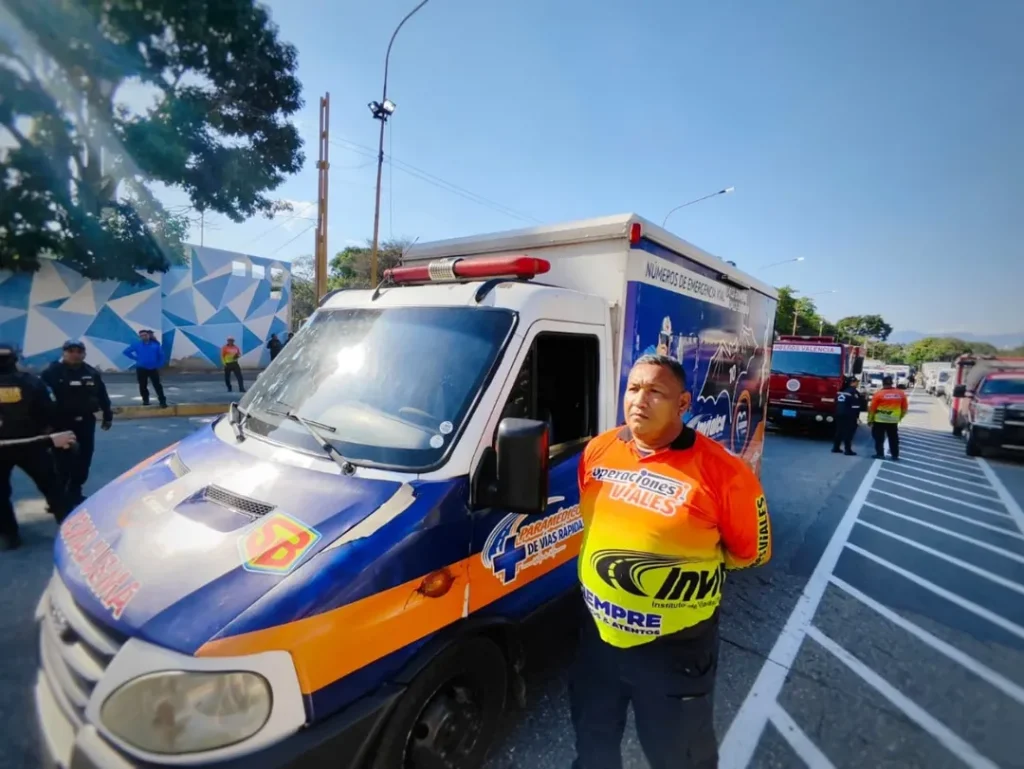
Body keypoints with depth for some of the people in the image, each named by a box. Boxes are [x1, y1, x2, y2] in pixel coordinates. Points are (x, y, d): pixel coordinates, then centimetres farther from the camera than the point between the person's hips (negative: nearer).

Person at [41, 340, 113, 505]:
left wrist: (107, 416, 13)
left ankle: (74, 493, 24)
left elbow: (102, 396, 13)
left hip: (86, 422, 4)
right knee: (63, 460, -3)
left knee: (83, 458, 9)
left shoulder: (91, 373, 8)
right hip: (62, 423, -4)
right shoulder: (53, 372, -6)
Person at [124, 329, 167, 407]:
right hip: (141, 369, 1)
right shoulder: (136, 344, -1)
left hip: (153, 369, -1)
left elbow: (161, 355, 9)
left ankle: (162, 401, -3)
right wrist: (136, 358, -3)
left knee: (157, 385, -3)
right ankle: (145, 400, 18)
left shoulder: (155, 344, 1)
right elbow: (126, 352, 4)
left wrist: (159, 365, 2)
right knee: (142, 386, 6)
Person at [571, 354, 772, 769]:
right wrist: (609, 553, 3)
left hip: (674, 649, -4)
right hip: (598, 636, 5)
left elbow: (752, 551, -7)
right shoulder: (598, 449, -6)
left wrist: (689, 558, -8)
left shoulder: (721, 471, -22)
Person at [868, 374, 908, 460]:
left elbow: (872, 408, -8)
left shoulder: (878, 394, -12)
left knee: (879, 438, 6)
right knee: (893, 438, 13)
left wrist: (870, 419, 3)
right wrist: (899, 417, 22)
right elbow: (904, 408, 8)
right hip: (893, 420, 4)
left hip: (879, 420, -3)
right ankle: (895, 455, 16)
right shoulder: (901, 394, -1)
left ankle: (880, 454, 4)